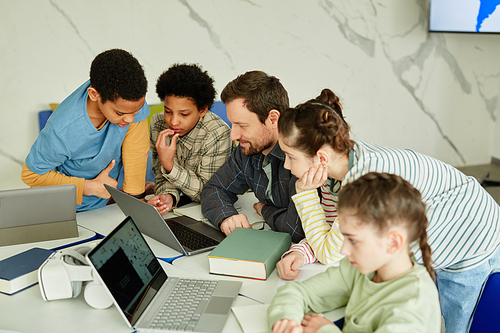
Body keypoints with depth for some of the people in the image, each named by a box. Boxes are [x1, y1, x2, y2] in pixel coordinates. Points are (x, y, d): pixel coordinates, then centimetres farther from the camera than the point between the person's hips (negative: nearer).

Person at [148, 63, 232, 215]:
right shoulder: (157, 124, -9)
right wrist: (168, 196, -28)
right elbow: (163, 178, -4)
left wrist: (169, 165, -30)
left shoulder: (218, 134, -24)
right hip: (182, 207, 4)